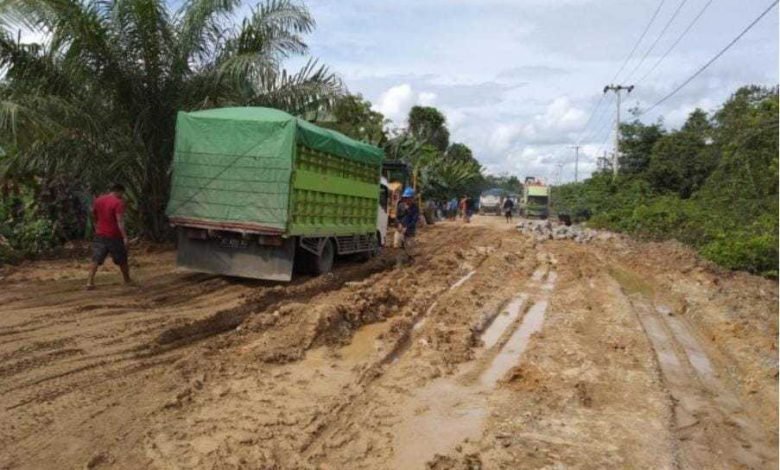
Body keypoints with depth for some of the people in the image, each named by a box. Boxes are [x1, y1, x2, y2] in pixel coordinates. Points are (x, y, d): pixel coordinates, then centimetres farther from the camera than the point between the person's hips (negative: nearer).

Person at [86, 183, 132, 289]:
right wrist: (125, 237, -23)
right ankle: (127, 280, 24)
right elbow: (120, 221, -21)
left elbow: (94, 216, 20)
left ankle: (90, 282, -7)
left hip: (100, 235, 5)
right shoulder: (118, 202, -13)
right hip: (114, 236, -5)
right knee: (122, 260, 11)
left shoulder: (97, 200, 8)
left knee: (96, 260, 3)